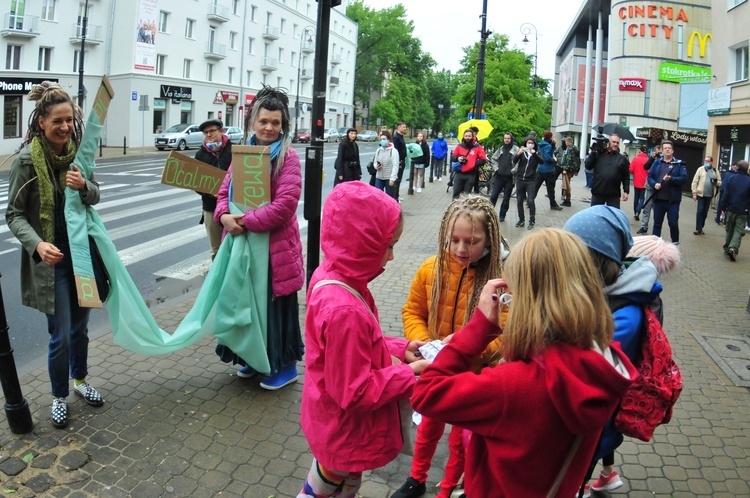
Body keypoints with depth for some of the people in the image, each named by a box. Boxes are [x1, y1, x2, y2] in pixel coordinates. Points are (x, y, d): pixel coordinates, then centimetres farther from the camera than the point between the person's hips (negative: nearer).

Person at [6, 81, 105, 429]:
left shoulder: (77, 152, 0)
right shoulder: (27, 159, -13)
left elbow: (95, 196, 8)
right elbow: (14, 214, -10)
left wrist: (84, 186, -16)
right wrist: (37, 244, -28)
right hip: (51, 260, -4)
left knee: (80, 327, 18)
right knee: (60, 336, 2)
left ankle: (80, 380, 40)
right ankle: (59, 396, 24)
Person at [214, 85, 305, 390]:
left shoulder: (287, 157, -9)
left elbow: (285, 204, -19)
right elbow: (225, 191, 10)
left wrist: (246, 221, -19)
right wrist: (224, 215, -12)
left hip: (275, 246, -6)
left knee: (276, 306, 4)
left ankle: (285, 365, 21)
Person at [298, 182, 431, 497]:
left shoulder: (329, 275, -8)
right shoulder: (344, 311, -37)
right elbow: (354, 392, -28)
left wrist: (398, 348, -2)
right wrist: (409, 374, -19)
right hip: (345, 433, -8)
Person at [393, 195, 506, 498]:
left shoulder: (501, 279, -24)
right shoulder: (431, 269, -13)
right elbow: (412, 312, -2)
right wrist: (422, 342, -20)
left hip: (474, 374, -3)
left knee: (461, 439, 19)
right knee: (428, 427, 27)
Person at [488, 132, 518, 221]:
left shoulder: (515, 149, -3)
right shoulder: (500, 149, 11)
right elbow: (493, 158, 22)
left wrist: (514, 170, -13)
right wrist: (496, 167, 10)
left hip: (510, 177, -3)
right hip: (499, 176, 3)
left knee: (506, 199, 5)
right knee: (493, 196, 0)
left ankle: (502, 215, 16)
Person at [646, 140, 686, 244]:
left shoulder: (679, 163, 2)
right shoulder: (657, 162, 10)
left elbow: (684, 178, -6)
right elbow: (650, 176, 6)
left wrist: (671, 179, -19)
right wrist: (654, 184, -12)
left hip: (673, 200, -2)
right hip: (658, 199, 3)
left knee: (673, 223, 1)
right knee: (657, 223, 10)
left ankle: (675, 243, 17)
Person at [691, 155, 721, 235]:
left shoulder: (715, 171, 8)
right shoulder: (700, 169, 1)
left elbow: (720, 183, 10)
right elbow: (695, 181, -3)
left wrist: (715, 182, -14)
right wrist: (694, 193, -8)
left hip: (710, 195, 3)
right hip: (700, 193, -3)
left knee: (705, 212, 8)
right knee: (700, 211, -6)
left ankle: (700, 228, 17)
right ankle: (698, 229, -4)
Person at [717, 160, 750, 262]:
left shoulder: (731, 178, -3)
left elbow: (725, 194, -4)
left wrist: (723, 207, 1)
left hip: (731, 209, 2)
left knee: (729, 230, 15)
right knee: (739, 231, -1)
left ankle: (727, 248, 19)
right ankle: (733, 248, -20)